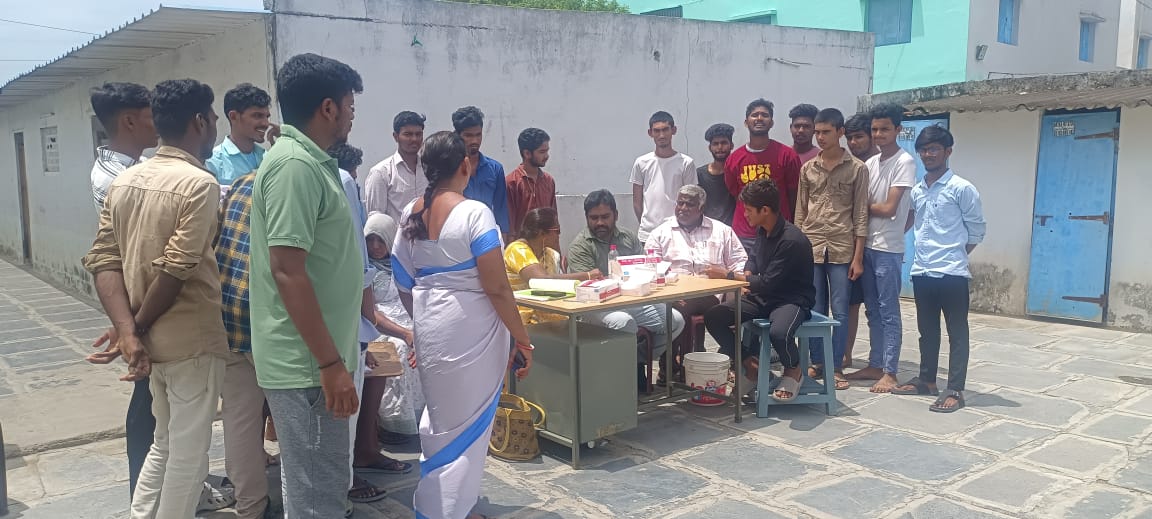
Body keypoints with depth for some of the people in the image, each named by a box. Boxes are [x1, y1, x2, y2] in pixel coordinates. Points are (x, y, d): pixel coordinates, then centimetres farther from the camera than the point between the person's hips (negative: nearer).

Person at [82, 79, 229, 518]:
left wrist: (127, 331, -9)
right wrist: (138, 325, -9)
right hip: (191, 339, -8)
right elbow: (176, 269, -23)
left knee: (165, 442, 23)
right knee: (189, 451, 7)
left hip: (154, 339, 8)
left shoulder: (123, 181, 7)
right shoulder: (200, 183, -17)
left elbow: (103, 259, -1)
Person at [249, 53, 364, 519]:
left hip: (312, 358, 10)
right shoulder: (295, 165, -18)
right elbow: (287, 270, -24)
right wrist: (330, 363, -22)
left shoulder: (312, 161, 13)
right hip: (306, 364, -10)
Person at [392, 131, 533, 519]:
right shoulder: (474, 213, -17)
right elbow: (497, 288, -18)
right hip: (470, 330, -7)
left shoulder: (411, 215, 4)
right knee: (466, 423, 8)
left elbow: (404, 284, 10)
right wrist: (522, 339, -9)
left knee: (442, 415, 23)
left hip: (430, 328, 7)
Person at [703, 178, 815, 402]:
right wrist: (747, 275, 1)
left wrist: (730, 275, -14)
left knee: (778, 332, -40)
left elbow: (768, 284, -22)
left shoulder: (792, 240, -23)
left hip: (792, 299, -8)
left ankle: (793, 370, -5)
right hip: (763, 297, 8)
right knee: (713, 317, -10)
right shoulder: (762, 231, 3)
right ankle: (750, 362, 5)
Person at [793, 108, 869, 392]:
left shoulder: (857, 169, 0)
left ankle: (836, 367, 11)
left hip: (842, 250, -2)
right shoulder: (807, 169, 9)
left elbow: (860, 215, -1)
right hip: (810, 249, 3)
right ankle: (816, 363, 19)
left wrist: (858, 256, -6)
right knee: (814, 311, 7)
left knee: (839, 312, 2)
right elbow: (800, 213, 12)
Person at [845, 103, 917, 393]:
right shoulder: (870, 163, 12)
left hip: (888, 249, -7)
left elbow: (888, 208, -15)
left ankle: (889, 373, 3)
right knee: (872, 310, 13)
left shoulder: (905, 162, -10)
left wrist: (864, 206, 0)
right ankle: (875, 365, 22)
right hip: (868, 246, 7)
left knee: (889, 312, -3)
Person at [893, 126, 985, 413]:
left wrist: (954, 256, 2)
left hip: (951, 272, -6)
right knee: (927, 330, 15)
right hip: (921, 271, 6)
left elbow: (976, 229, -2)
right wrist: (926, 252, 11)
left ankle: (955, 390, 4)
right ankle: (926, 380, 27)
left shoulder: (962, 189, -7)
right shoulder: (916, 191, 10)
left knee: (957, 332, 1)